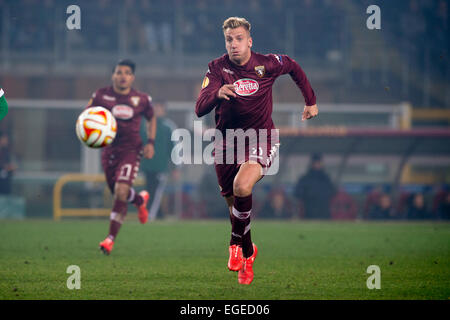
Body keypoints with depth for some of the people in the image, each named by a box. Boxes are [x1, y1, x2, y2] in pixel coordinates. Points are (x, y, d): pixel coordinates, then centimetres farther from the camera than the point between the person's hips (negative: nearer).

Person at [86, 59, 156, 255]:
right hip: (109, 150, 3)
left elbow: (151, 119, 18)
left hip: (131, 150, -2)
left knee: (121, 192, -18)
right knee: (118, 193, 15)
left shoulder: (142, 99, 0)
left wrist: (151, 142, 5)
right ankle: (140, 199, 52)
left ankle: (111, 238, -13)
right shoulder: (101, 96, -2)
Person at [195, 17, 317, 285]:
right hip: (227, 140, 2)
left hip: (261, 139, -2)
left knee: (242, 187, -29)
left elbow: (293, 67, 16)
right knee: (233, 203, 11)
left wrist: (311, 101, 22)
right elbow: (200, 109, -20)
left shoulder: (267, 64, -8)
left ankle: (236, 243, -6)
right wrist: (217, 94, -41)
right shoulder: (217, 68, -9)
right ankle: (247, 253, 39)